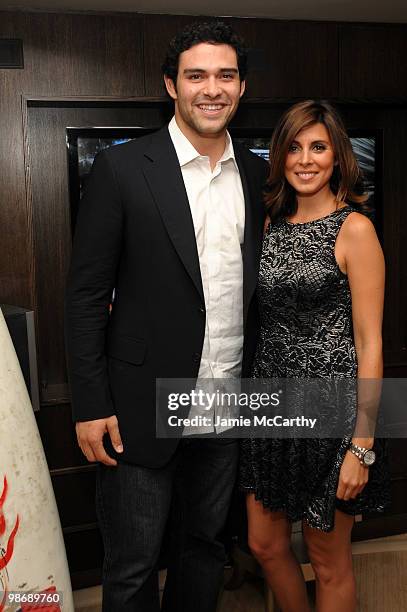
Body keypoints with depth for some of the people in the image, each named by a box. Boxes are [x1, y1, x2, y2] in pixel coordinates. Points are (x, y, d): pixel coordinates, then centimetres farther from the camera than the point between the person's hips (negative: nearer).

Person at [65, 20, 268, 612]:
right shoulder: (121, 169, -9)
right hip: (143, 405, -4)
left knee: (205, 545, 22)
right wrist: (91, 405, -11)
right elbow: (86, 294, -9)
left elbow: (255, 283, 11)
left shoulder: (257, 175, 5)